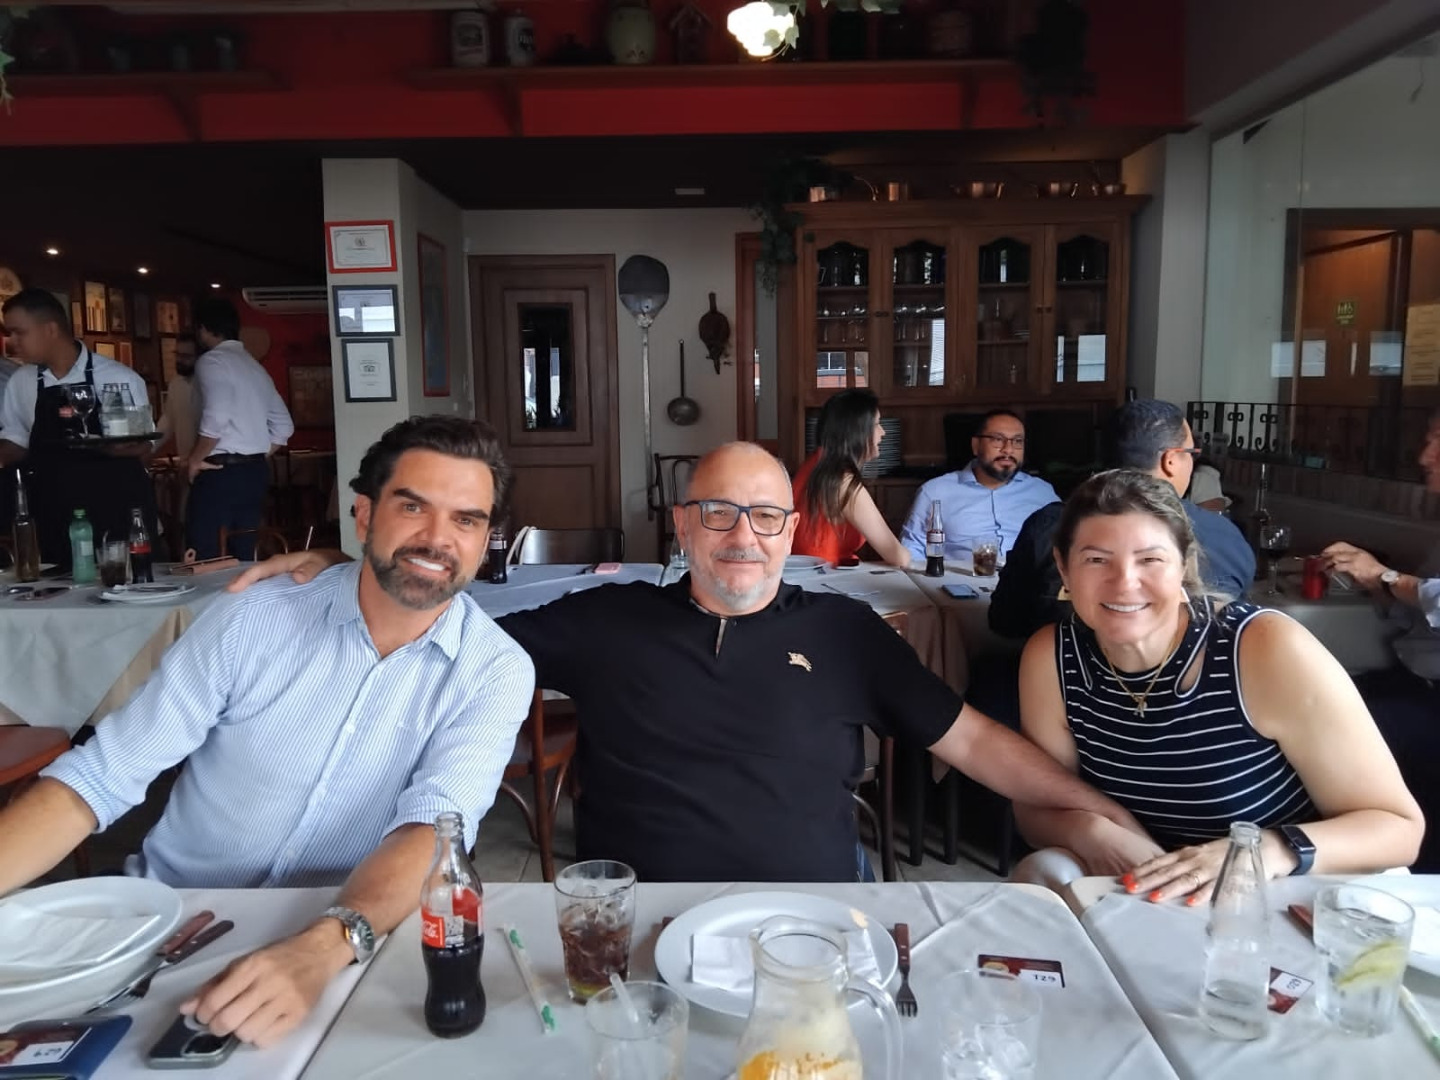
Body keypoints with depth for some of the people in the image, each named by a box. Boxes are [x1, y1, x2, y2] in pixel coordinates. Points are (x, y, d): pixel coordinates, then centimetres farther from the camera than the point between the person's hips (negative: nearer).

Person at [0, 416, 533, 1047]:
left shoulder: (494, 672, -9)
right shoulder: (250, 622, -6)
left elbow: (434, 828, -21)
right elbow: (97, 778, -6)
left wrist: (320, 949, -38)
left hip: (350, 945, 0)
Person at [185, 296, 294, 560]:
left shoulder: (211, 361, -5)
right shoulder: (254, 366, 17)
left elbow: (217, 417, -21)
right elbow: (283, 425, 16)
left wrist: (195, 460, -9)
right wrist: (258, 456, 17)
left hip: (220, 472, -8)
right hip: (255, 471, 8)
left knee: (205, 557, -4)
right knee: (244, 555, 10)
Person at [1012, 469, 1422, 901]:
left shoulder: (1270, 651, -21)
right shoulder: (1051, 658, -11)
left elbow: (1399, 826, -15)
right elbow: (1035, 806, -1)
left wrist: (1272, 850, -32)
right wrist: (1086, 829, -23)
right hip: (1138, 902, 1)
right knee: (1043, 872, -27)